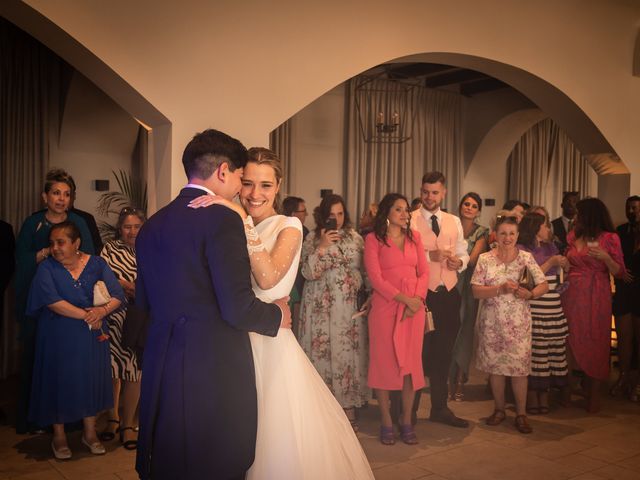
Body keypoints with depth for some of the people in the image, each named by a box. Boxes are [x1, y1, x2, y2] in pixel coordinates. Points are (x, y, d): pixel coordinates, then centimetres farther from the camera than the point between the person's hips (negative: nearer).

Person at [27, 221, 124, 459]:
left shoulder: (96, 264, -1)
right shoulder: (46, 268, -5)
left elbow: (117, 295, -6)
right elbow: (52, 301, -18)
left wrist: (103, 310, -26)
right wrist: (86, 314, -19)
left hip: (91, 335, 2)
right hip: (58, 336, -1)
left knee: (90, 379, 9)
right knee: (59, 379, 7)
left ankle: (90, 431, 25)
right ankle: (59, 435, 24)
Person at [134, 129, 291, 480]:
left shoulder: (152, 224, 9)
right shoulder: (222, 219, -14)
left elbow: (143, 302, 15)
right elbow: (238, 307, -19)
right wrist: (278, 315, 0)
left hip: (161, 366, 8)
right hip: (215, 369, -7)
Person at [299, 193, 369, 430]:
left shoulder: (355, 237, 8)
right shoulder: (312, 239, 2)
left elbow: (364, 269, 12)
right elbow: (308, 272, -8)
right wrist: (322, 246, -16)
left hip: (350, 307, 2)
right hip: (321, 307, -2)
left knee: (349, 353, 3)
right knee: (323, 354, 1)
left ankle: (349, 407, 14)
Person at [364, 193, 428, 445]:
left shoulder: (414, 237, 13)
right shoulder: (373, 239, -1)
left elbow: (424, 272, 10)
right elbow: (375, 277, -8)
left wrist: (418, 298, -8)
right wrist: (404, 299, -15)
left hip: (414, 307, 4)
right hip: (385, 307, -4)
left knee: (411, 364, 5)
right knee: (384, 363, 2)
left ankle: (407, 422, 16)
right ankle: (386, 423, 13)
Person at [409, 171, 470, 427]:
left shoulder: (454, 222, 13)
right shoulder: (410, 221, -4)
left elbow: (464, 254, 14)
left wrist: (460, 261, -7)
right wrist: (430, 256, -22)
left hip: (449, 293, 5)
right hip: (421, 293, -5)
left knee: (443, 353, 14)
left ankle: (439, 407, 28)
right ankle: (410, 409, 18)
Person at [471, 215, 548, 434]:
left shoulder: (526, 257, 1)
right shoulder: (485, 259, 0)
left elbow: (543, 285, 1)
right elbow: (476, 291, -6)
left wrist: (529, 294, -18)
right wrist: (501, 289, -18)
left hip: (518, 321, -1)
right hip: (491, 320, 1)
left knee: (519, 366, 0)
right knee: (494, 366, 8)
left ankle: (521, 414, 14)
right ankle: (499, 409, 25)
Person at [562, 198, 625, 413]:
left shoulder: (610, 238, -3)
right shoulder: (574, 236, 10)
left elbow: (619, 273, -5)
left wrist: (605, 258, -20)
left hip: (596, 298, -4)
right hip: (572, 296, 4)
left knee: (595, 344, 1)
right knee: (573, 343, 5)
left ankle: (594, 394, 13)